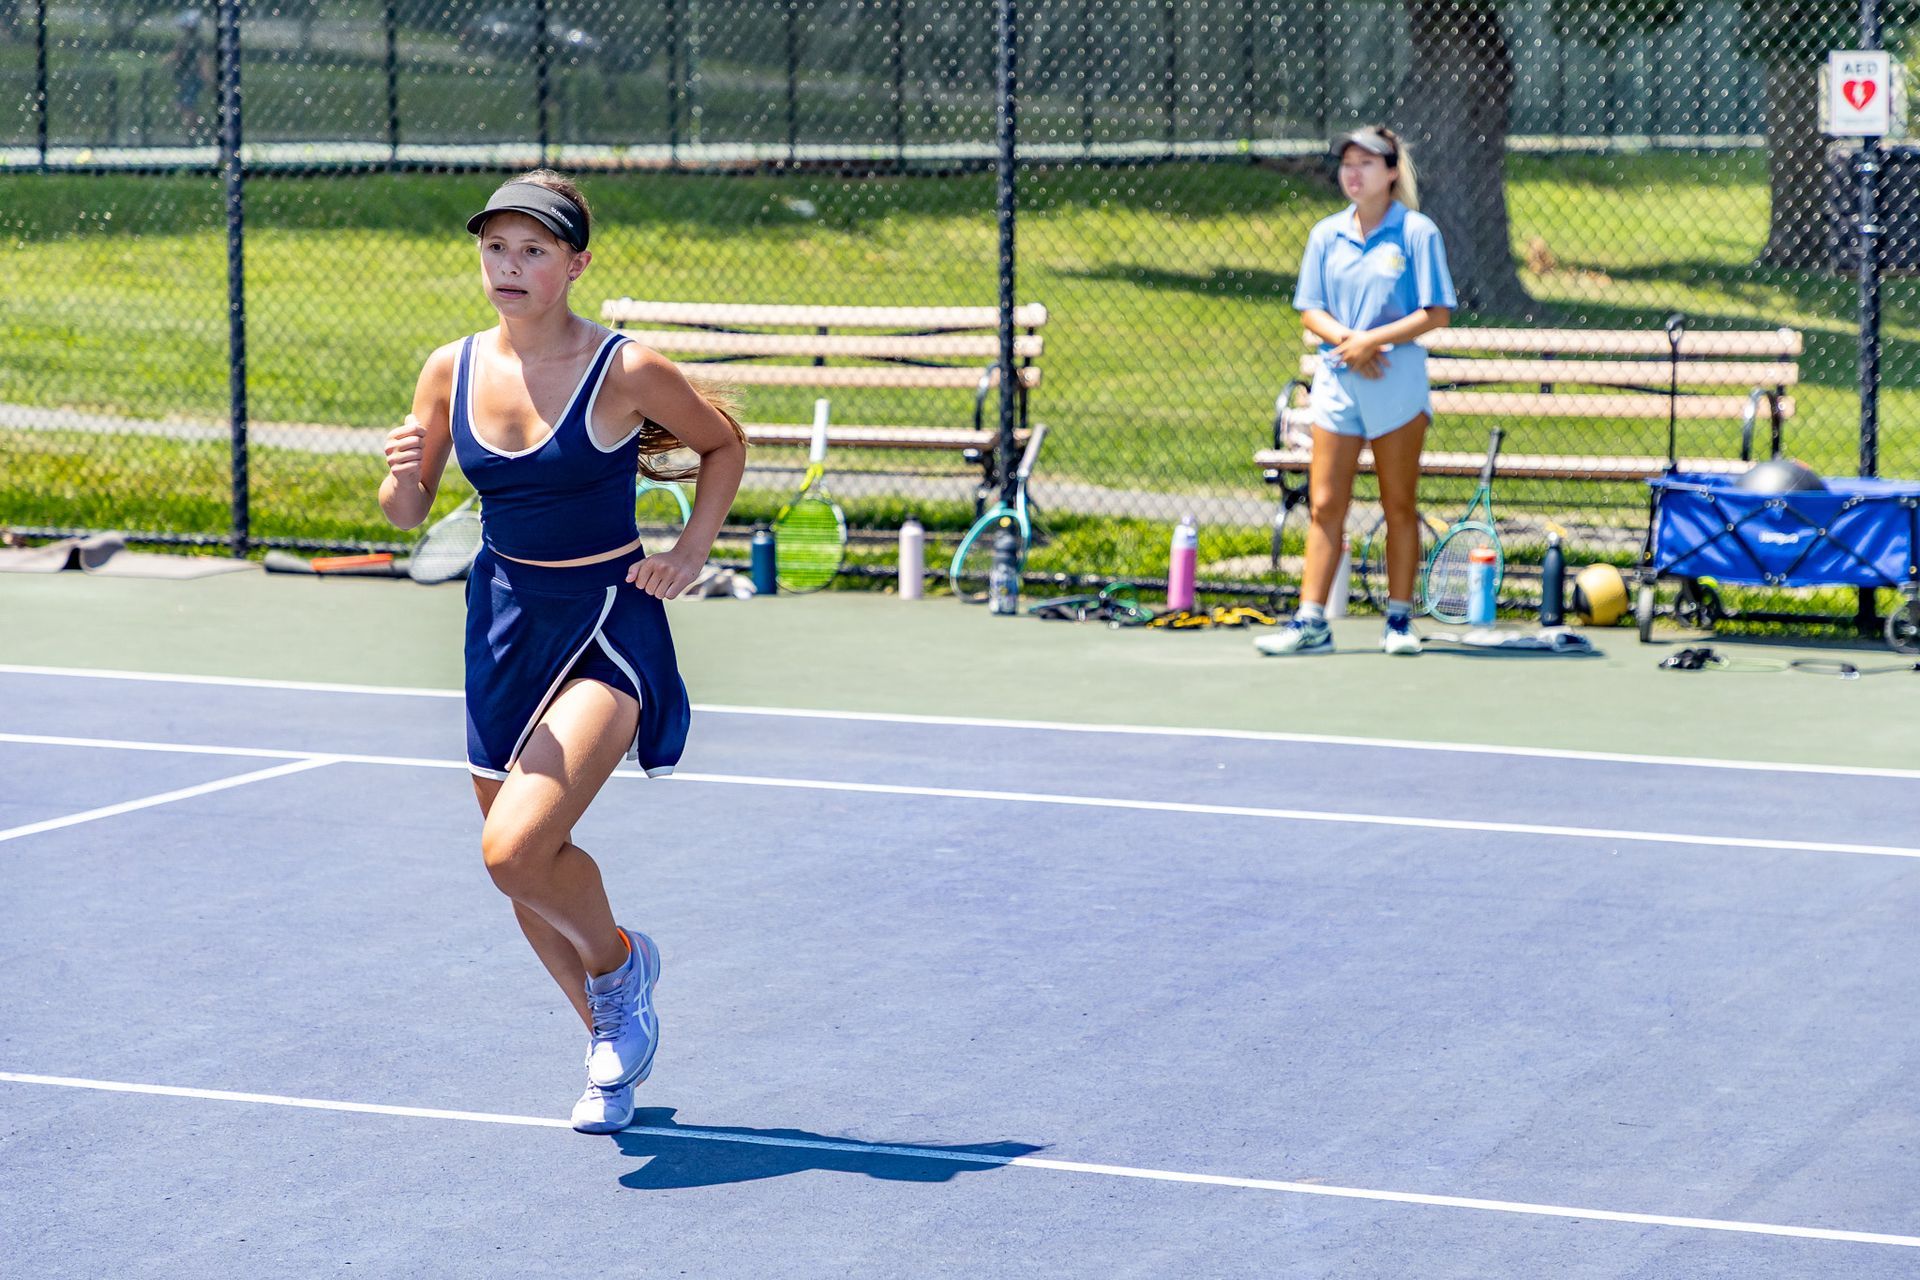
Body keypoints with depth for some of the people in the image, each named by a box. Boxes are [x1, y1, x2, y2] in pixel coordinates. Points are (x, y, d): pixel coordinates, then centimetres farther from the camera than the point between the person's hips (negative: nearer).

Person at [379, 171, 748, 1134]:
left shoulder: (627, 370, -14)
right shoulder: (452, 371, -2)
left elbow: (724, 443, 4)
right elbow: (408, 512, 7)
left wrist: (692, 550, -6)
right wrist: (402, 477, -15)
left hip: (608, 628, -5)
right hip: (503, 622, 5)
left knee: (515, 848, -22)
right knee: (522, 872, 13)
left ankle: (619, 962, 9)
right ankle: (610, 1040, 36)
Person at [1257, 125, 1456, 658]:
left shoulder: (1417, 232, -3)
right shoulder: (1327, 234, 9)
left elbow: (1436, 313, -6)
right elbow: (1310, 311, 8)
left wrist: (1373, 339, -15)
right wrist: (1345, 339, -12)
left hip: (1397, 381, -3)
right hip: (1336, 379, 3)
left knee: (1399, 507, 4)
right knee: (1325, 506, 0)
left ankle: (1399, 620, 11)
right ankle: (1311, 623, -1)